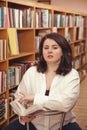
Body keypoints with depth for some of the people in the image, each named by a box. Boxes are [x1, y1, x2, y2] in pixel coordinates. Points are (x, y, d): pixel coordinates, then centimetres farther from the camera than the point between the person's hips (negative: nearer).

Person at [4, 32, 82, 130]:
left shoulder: (72, 75, -9)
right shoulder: (31, 72, 1)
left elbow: (65, 103, -24)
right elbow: (19, 97, 7)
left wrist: (35, 98, -22)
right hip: (33, 122, 2)